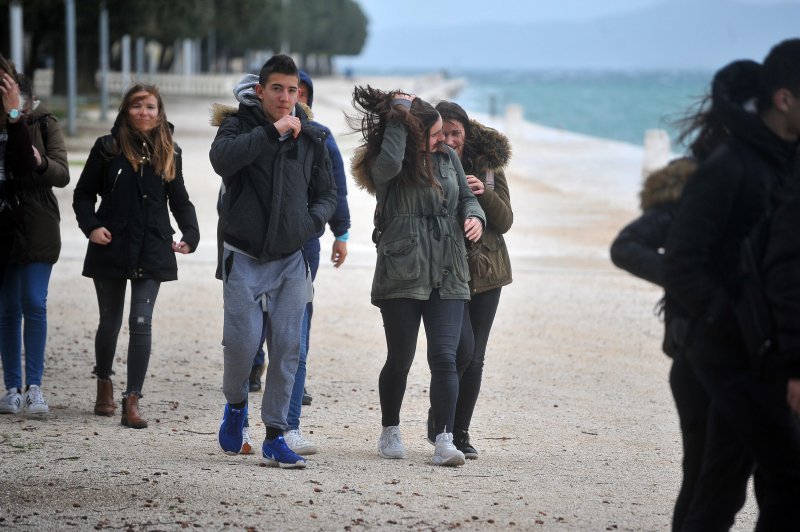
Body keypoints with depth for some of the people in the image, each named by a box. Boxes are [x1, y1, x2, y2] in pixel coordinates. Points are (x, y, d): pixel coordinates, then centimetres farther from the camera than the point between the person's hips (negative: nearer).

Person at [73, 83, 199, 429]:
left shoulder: (169, 153, 7)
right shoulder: (108, 149, 0)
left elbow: (179, 201, 14)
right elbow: (83, 194, 4)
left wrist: (190, 235, -1)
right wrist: (91, 226, -12)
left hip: (152, 253, 1)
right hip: (111, 249, -1)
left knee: (141, 322, -9)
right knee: (110, 321, 12)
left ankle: (132, 401, -9)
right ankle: (104, 384, 35)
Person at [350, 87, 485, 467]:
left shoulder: (448, 157, 9)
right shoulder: (383, 167, -6)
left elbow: (467, 197, 17)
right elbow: (389, 162, -31)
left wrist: (474, 217, -6)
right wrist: (398, 117, -19)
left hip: (447, 278, 3)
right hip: (401, 275, -3)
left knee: (444, 357, -9)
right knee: (400, 359, 7)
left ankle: (444, 442, -13)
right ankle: (390, 432, 28)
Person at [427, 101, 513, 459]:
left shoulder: (488, 167, 4)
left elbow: (505, 222, 1)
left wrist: (485, 193, -17)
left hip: (486, 273, 4)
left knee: (474, 358, 4)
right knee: (462, 349, -17)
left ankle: (460, 433, 15)